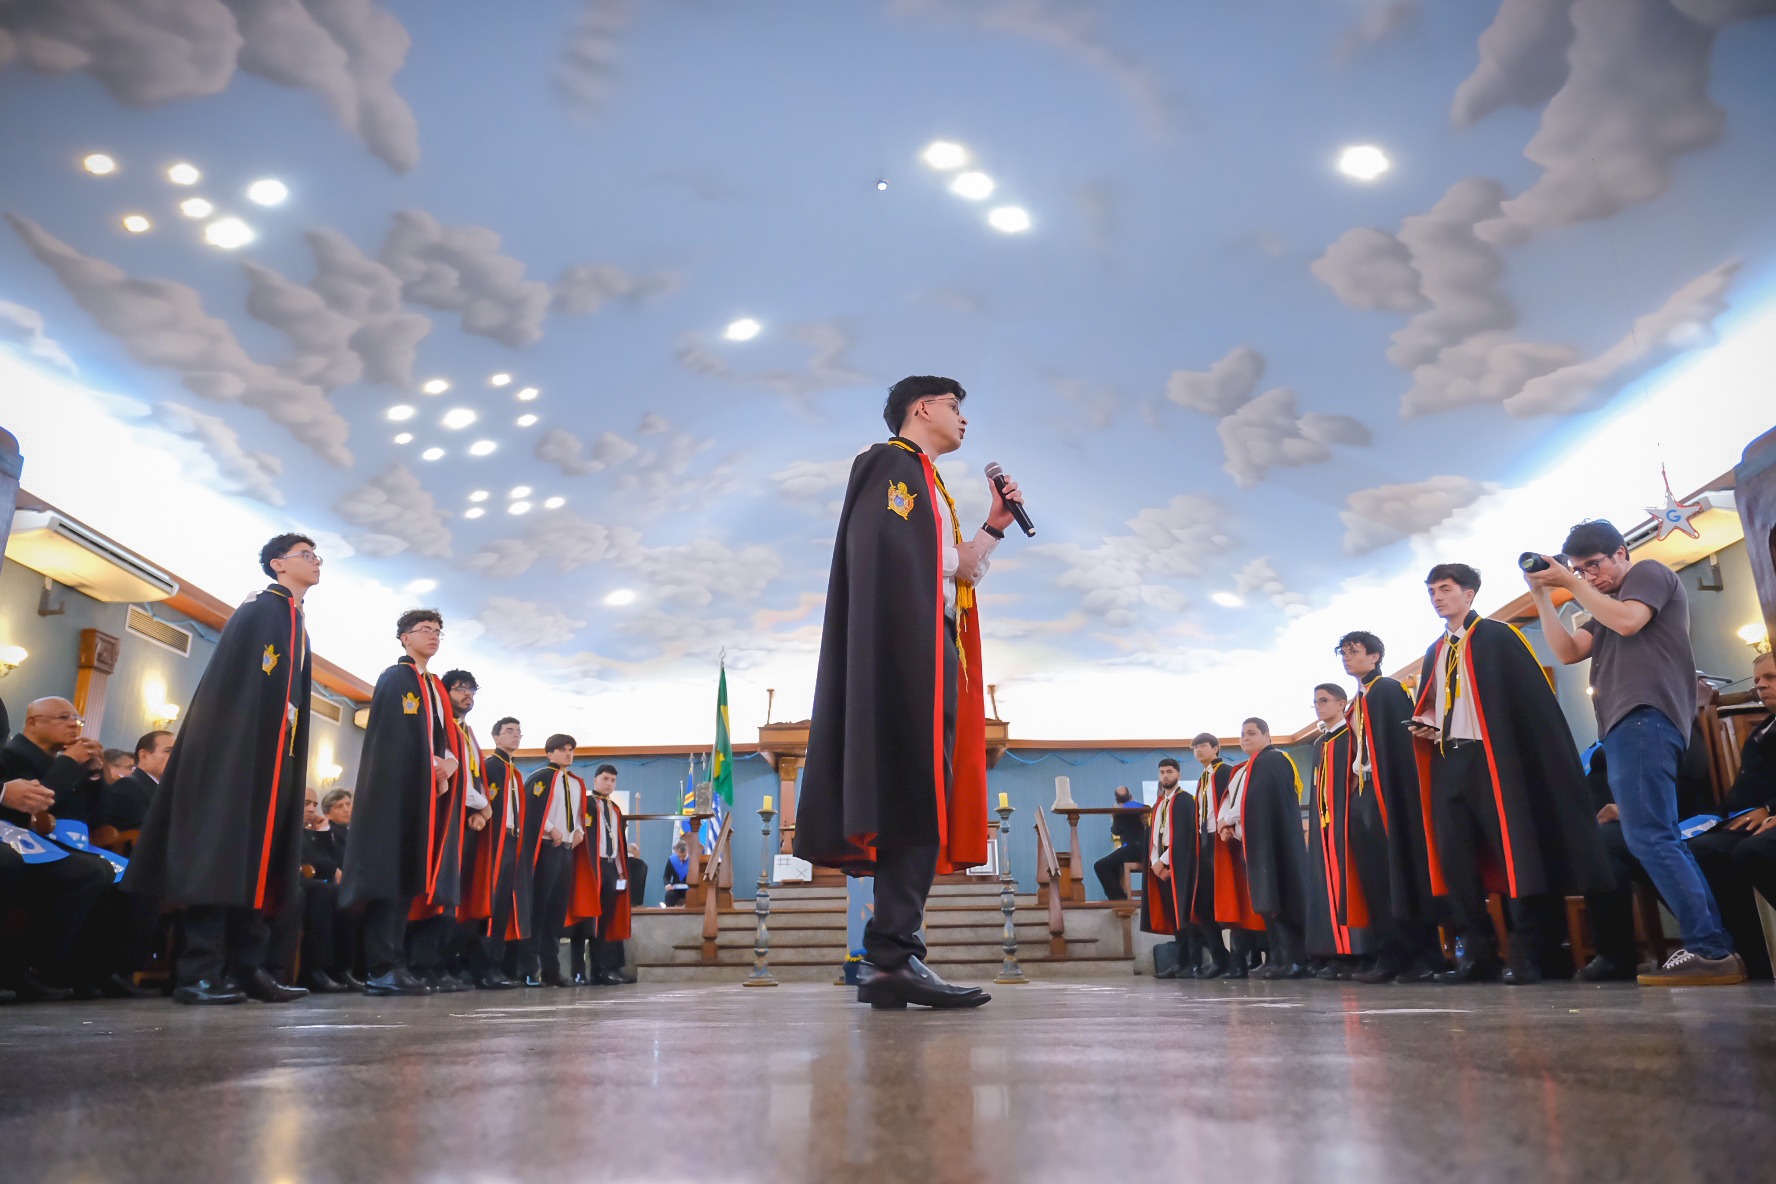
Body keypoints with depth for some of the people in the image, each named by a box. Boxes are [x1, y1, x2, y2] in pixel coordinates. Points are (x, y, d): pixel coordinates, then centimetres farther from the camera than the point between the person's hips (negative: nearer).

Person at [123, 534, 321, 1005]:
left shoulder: (298, 626, 22)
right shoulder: (258, 609, -3)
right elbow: (232, 680, -13)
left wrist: (292, 762, 16)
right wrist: (237, 749, -22)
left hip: (277, 753, 8)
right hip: (239, 747, -8)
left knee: (259, 855, 4)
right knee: (220, 849, -10)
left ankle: (245, 967, 5)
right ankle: (199, 971, -10)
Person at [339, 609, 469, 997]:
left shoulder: (437, 690, 24)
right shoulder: (394, 679, 1)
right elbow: (392, 737, -11)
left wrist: (451, 763, -4)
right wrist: (431, 768, -14)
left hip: (434, 795, 8)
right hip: (401, 791, -8)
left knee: (424, 876, 4)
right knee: (395, 873, -12)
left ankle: (424, 964, 5)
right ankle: (384, 969, -14)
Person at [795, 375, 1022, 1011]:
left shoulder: (927, 482, 30)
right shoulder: (892, 462, 1)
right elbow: (881, 554, -16)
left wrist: (993, 528, 19)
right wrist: (957, 563, -9)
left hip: (932, 657, 10)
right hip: (906, 653, -10)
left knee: (924, 804, 3)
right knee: (918, 794, -17)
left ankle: (889, 959, 3)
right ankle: (893, 955, -19)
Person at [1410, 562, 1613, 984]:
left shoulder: (1497, 637, 2)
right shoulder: (1434, 652, 21)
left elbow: (1530, 695, -7)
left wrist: (1504, 746, -18)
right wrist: (1423, 725, 2)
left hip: (1491, 757, -6)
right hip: (1447, 760, 6)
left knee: (1512, 852, -6)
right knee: (1454, 856, 2)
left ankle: (1526, 953, 0)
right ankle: (1476, 951, 8)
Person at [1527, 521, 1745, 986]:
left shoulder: (1650, 573, 6)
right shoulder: (1605, 606, 29)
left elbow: (1627, 622, -13)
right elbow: (1567, 651, 16)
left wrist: (1572, 584, -5)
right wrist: (1542, 595, 9)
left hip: (1645, 718, -10)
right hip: (1626, 726, 10)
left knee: (1648, 837, -16)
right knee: (1660, 840, 5)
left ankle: (1709, 949, -17)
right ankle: (1717, 948, 4)